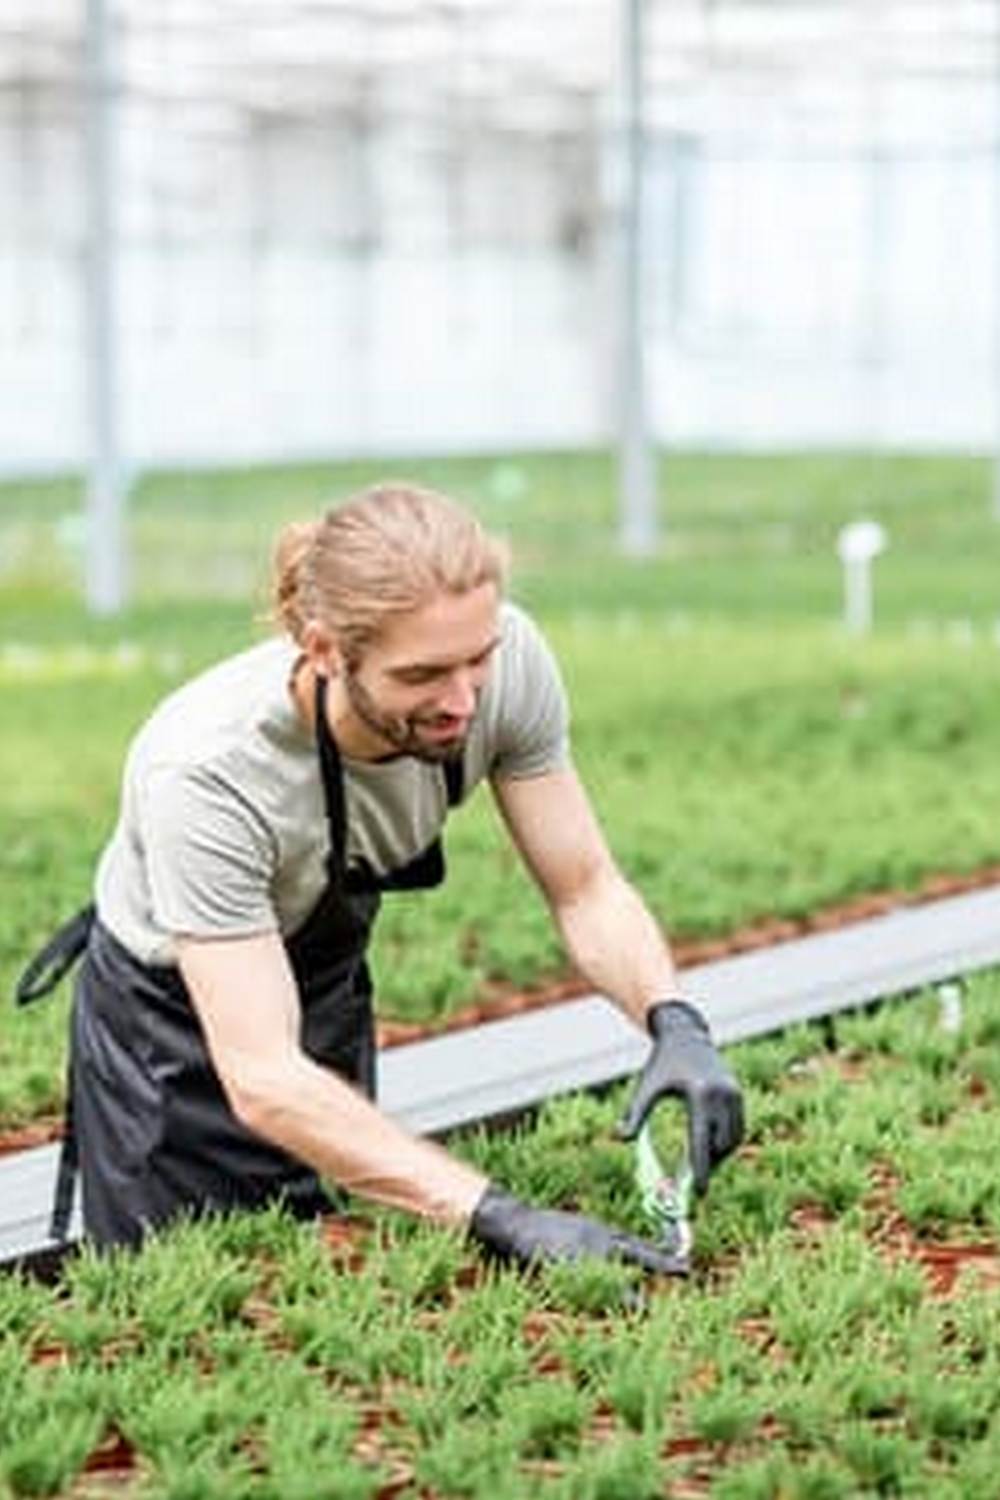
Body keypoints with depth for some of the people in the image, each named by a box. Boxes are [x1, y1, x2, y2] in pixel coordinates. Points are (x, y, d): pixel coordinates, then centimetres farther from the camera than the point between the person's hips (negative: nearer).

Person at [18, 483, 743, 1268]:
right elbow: (264, 1080, -43)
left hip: (330, 985, 5)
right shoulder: (208, 773, -40)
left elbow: (585, 889, -15)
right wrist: (502, 1217, -52)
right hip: (171, 1014, -5)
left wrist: (677, 1023, -37)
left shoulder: (508, 661, -27)